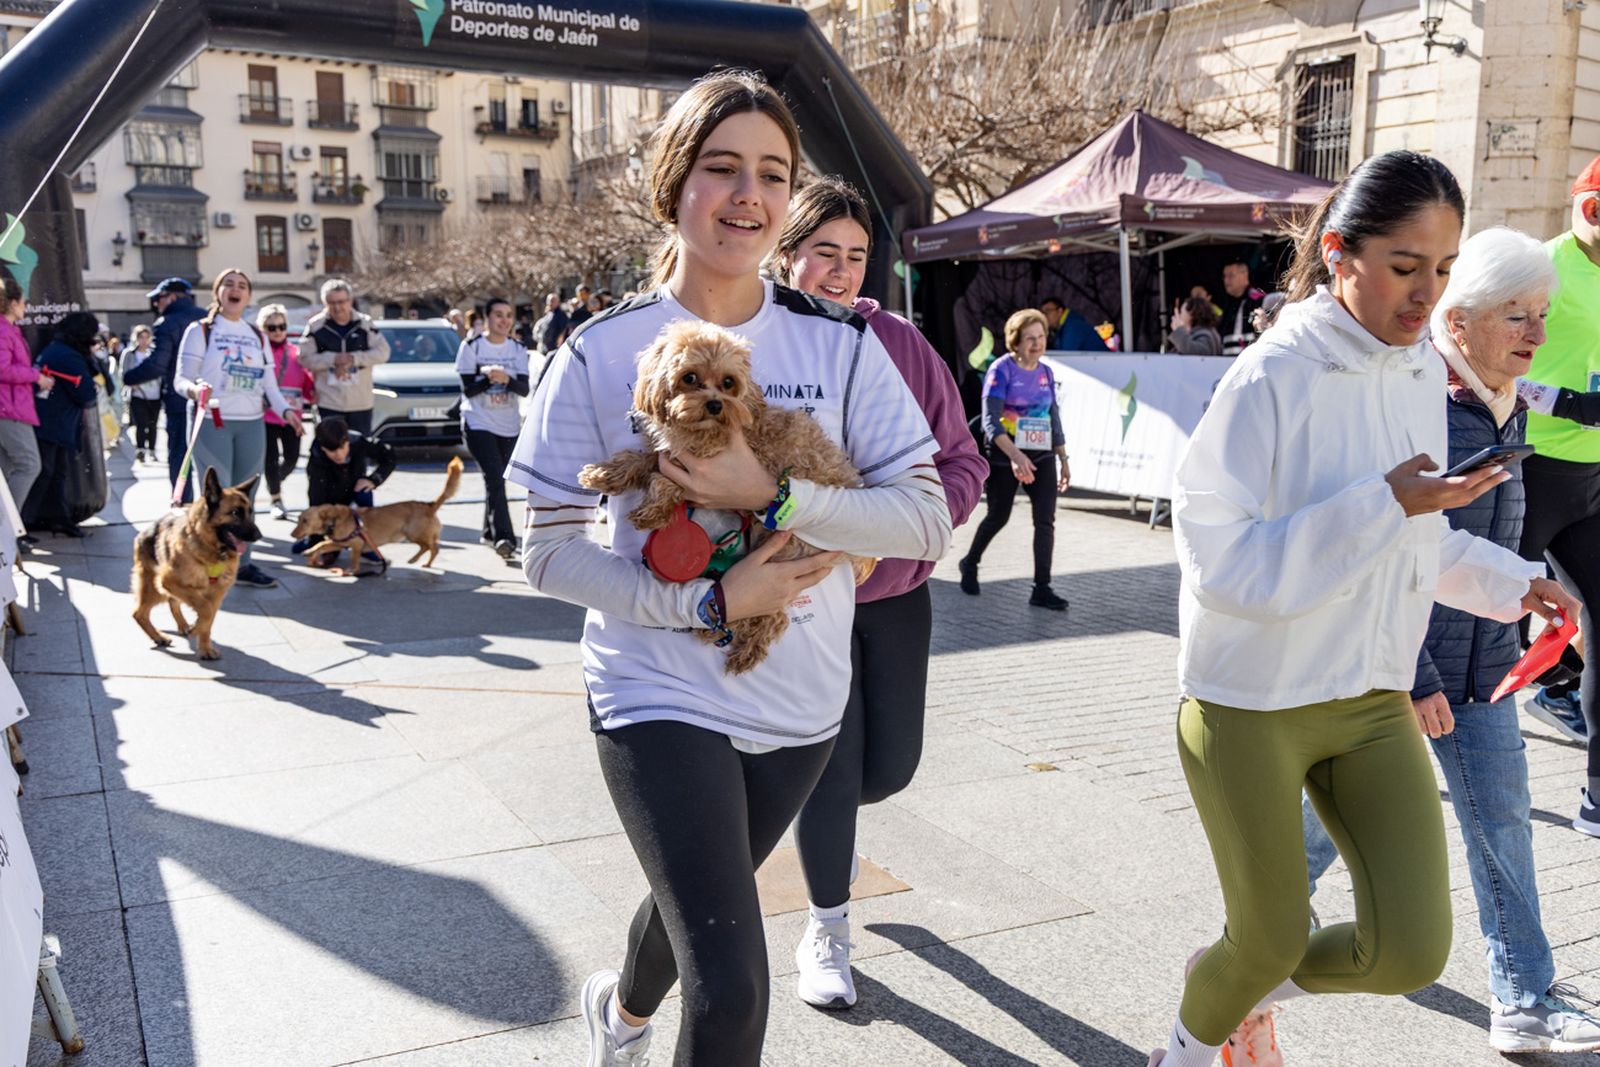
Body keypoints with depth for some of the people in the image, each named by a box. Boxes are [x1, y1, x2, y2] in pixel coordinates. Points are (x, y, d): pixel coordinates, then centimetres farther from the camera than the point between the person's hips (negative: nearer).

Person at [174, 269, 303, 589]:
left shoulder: (257, 336, 17)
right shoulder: (200, 331, 2)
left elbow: (270, 385, 14)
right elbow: (180, 379, -3)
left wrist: (285, 409, -4)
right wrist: (194, 389, -26)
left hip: (252, 425, 5)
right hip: (211, 423, -5)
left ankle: (242, 565, 15)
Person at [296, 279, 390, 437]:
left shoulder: (365, 324, 1)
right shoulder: (316, 326, -2)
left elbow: (382, 352, -4)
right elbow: (305, 357, -4)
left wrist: (354, 359, -16)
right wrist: (333, 359, -17)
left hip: (361, 403, 1)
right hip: (329, 404, -1)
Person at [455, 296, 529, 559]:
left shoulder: (517, 348, 6)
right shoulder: (471, 347, -3)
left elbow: (525, 388, -5)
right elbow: (468, 389, -8)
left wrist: (506, 379, -24)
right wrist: (488, 378, -26)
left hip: (509, 425, 4)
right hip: (479, 423, -4)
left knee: (497, 480, 11)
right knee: (495, 480, -16)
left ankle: (490, 532, 26)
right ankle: (504, 537, -24)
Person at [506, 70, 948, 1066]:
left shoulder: (840, 343, -6)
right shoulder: (602, 353, -9)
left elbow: (929, 518, -11)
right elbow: (550, 552, -8)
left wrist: (772, 496, -25)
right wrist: (709, 603, -21)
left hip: (801, 701, 3)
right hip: (660, 696, -3)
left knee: (698, 899, 27)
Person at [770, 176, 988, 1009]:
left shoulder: (900, 344, -4)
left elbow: (961, 464, -1)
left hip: (896, 593, 3)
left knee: (891, 765, 11)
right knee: (831, 769, 1)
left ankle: (826, 816, 48)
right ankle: (826, 934, 26)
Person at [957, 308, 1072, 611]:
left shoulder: (1046, 372, 8)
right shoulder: (1002, 370, -10)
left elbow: (1054, 419, 16)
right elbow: (991, 421, -18)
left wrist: (1064, 460, 14)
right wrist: (1015, 455, -30)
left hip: (1042, 456, 5)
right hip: (1005, 457, -5)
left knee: (1045, 519, -5)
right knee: (998, 517, 7)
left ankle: (1041, 589, -2)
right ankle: (970, 564, 34)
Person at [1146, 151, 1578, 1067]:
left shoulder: (1424, 370, 4)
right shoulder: (1272, 379, -18)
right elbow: (1222, 561, -23)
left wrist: (1507, 580, 5)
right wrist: (1383, 507, -27)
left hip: (1375, 700, 6)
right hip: (1252, 705, -6)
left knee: (1413, 952, -1)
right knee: (1271, 944, 9)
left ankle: (1241, 985, 30)